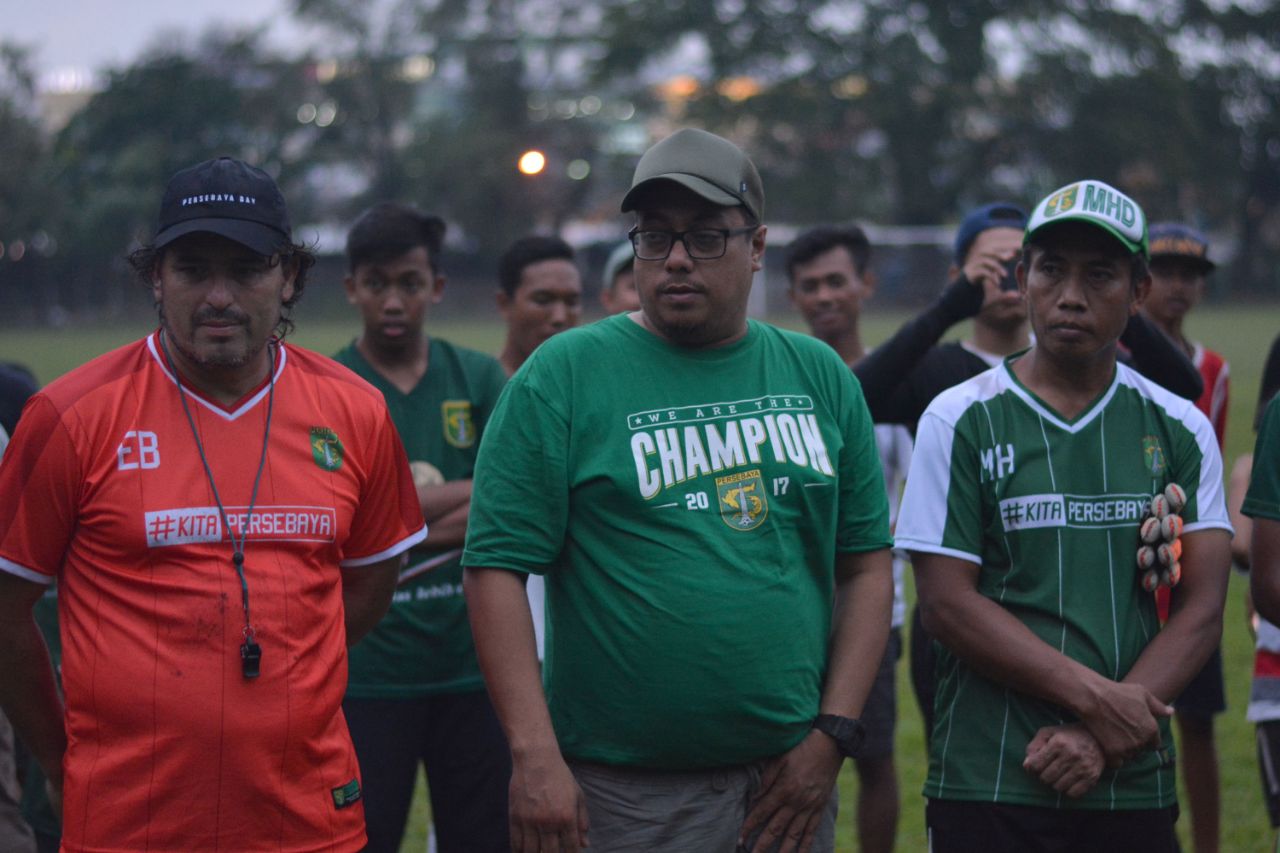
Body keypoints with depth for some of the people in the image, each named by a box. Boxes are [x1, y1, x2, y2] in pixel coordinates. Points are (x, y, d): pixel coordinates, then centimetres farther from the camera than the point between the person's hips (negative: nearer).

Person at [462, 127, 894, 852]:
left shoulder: (819, 377, 9)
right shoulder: (563, 376, -3)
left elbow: (866, 563, 9)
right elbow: (497, 568, -8)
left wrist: (832, 736, -1)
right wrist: (535, 757, -17)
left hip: (787, 784, 4)